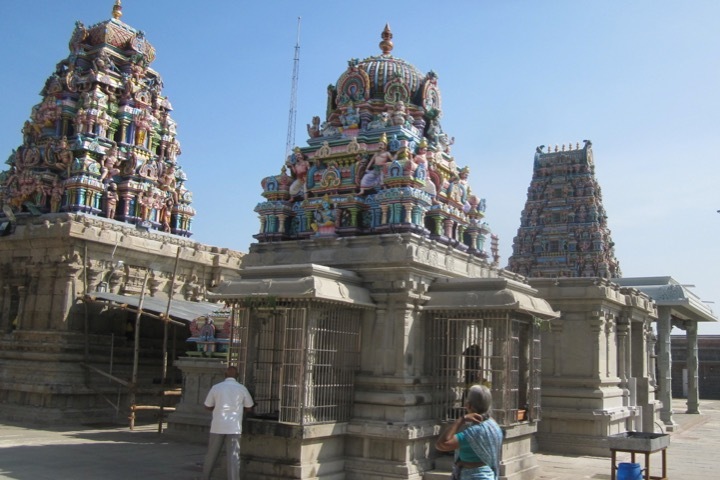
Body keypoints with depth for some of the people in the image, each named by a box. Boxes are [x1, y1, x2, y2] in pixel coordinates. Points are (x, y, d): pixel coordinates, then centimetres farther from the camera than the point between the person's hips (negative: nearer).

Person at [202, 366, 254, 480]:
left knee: (211, 455, 15)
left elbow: (207, 406, 7)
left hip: (218, 426, 1)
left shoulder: (216, 387, -1)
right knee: (233, 457, -2)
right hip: (234, 428, -1)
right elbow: (249, 407, 9)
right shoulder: (242, 388, 0)